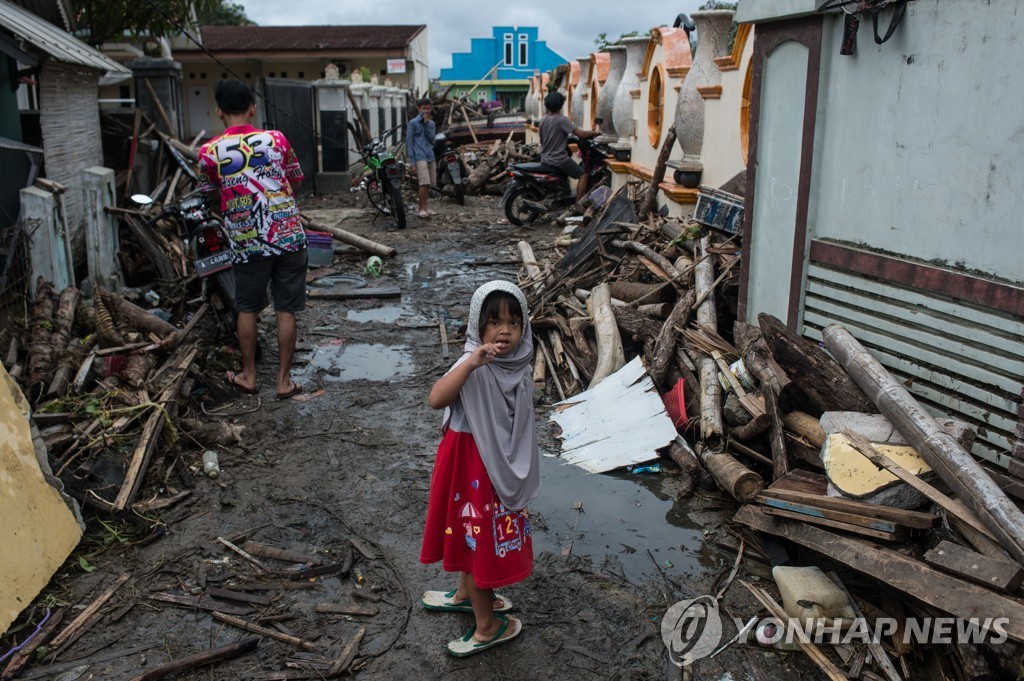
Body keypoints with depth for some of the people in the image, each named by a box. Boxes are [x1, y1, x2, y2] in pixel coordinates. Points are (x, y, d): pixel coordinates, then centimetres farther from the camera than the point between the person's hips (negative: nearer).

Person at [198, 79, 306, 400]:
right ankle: (284, 380, 12)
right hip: (289, 237, 0)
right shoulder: (276, 139, -3)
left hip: (246, 243, 0)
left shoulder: (209, 152, -4)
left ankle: (248, 375, 26)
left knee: (247, 309, 16)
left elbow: (212, 197, 11)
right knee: (286, 310, 6)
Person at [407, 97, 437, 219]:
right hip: (420, 157, -6)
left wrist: (426, 124, -6)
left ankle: (424, 208, 15)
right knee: (424, 183, -16)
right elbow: (409, 142, -4)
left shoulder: (431, 123, 15)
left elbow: (432, 139, 2)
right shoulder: (413, 123, 0)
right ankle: (422, 209, -12)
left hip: (430, 156, 6)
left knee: (428, 184, 7)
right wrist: (412, 161, -11)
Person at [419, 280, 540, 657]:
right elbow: (436, 399, -40)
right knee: (479, 536, 13)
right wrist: (472, 362, -48)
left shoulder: (520, 365, -5)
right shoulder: (475, 366, -22)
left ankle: (468, 594, 41)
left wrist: (523, 471, 12)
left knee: (475, 532, 21)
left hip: (505, 464, 4)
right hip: (474, 461, -4)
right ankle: (487, 626, 31)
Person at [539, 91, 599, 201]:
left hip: (545, 159, 8)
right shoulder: (562, 119, -17)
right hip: (558, 159, -8)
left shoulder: (543, 119, 5)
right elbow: (581, 134, -21)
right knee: (583, 175, -2)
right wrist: (594, 132, -4)